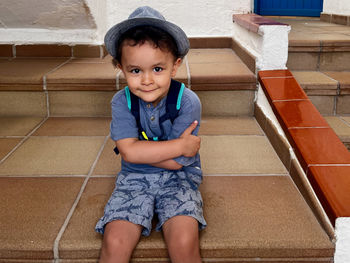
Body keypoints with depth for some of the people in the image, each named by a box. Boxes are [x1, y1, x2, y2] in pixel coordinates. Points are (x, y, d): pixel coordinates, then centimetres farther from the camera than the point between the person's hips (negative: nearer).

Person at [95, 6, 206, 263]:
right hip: (134, 178, 2)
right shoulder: (122, 102, -7)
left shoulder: (188, 102, -14)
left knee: (184, 242, -24)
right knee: (114, 242, -19)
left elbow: (176, 162, -17)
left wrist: (141, 150, -13)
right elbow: (129, 152, -18)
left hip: (178, 178, -1)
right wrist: (179, 145, -19)